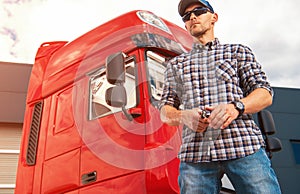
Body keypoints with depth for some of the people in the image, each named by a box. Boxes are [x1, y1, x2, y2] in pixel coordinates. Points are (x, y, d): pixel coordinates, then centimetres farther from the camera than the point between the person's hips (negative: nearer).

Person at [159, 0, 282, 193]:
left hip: (244, 146, -1)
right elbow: (165, 111, 17)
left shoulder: (238, 51, 19)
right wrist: (183, 116, -7)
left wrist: (236, 106, -14)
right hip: (194, 153, 2)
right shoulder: (175, 64, 23)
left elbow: (265, 94, 8)